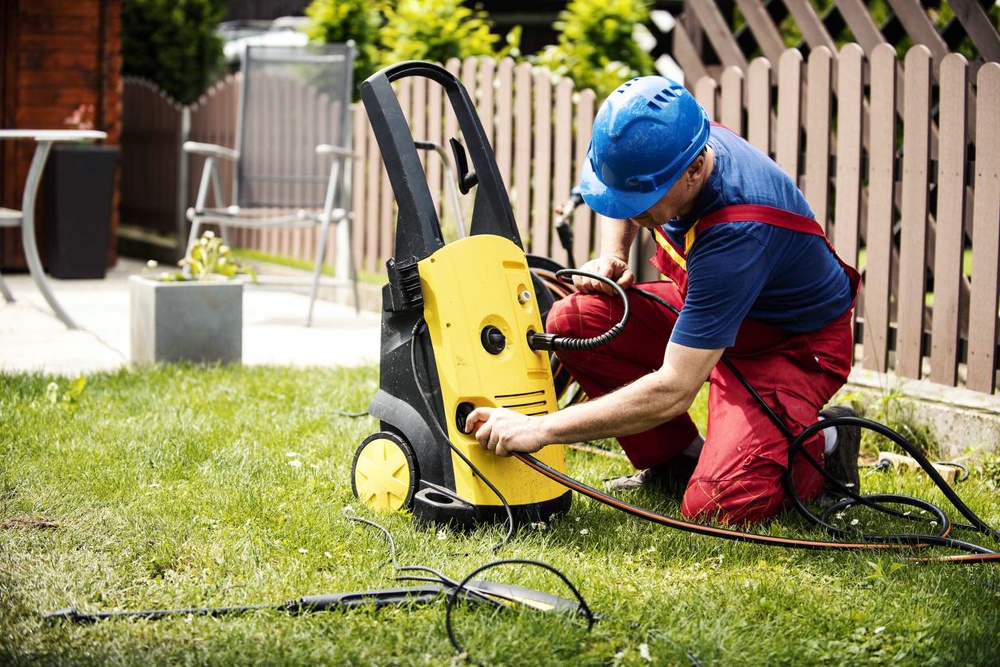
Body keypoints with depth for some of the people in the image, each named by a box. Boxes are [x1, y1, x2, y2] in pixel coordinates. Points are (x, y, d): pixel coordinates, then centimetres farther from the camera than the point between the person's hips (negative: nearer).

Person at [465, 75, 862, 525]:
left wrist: (541, 429, -35)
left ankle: (824, 445, 5)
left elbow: (673, 390, -38)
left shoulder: (738, 232, -38)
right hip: (712, 311, 8)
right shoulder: (665, 146, -15)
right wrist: (610, 256, -5)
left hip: (794, 344, -8)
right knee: (574, 321, -14)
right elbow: (622, 204, 16)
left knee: (719, 504, -27)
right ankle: (677, 461, 4)